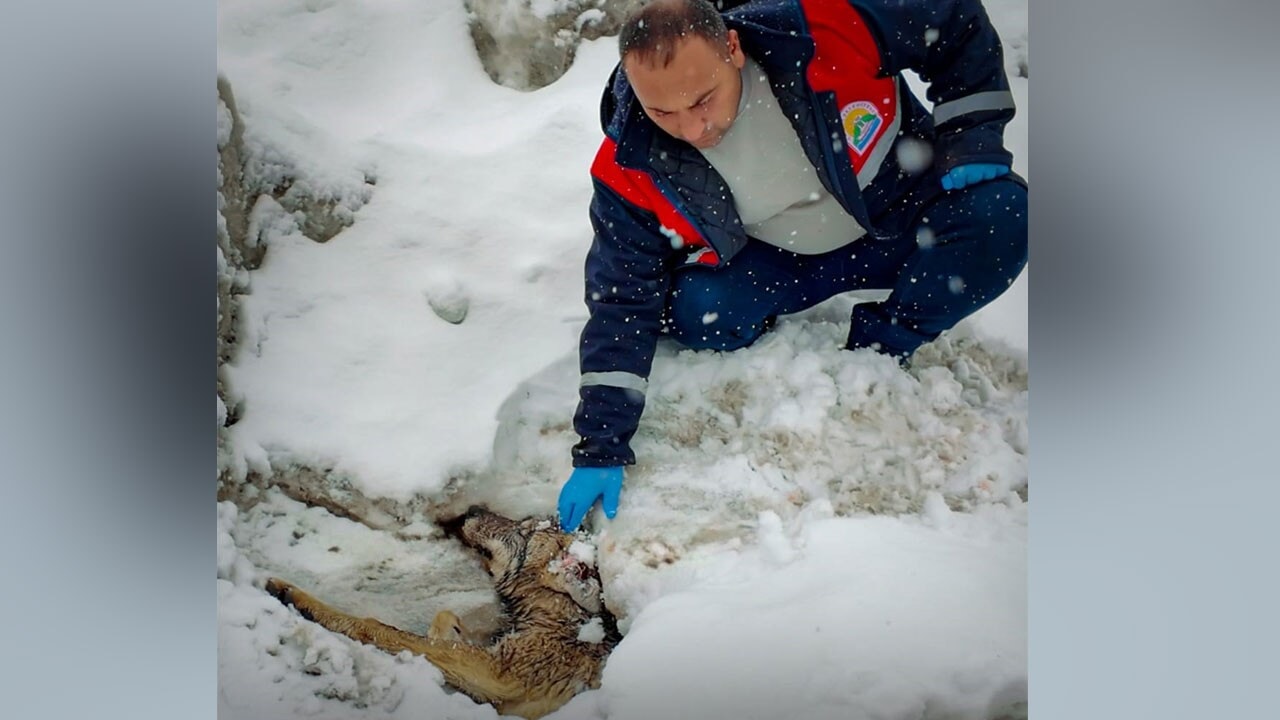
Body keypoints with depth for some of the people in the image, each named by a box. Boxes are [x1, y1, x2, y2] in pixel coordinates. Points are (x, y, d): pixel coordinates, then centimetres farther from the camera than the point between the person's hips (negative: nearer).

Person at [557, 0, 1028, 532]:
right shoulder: (631, 171, -24)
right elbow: (621, 304, -17)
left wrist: (973, 139, -18)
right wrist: (600, 452, -20)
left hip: (903, 215, 1)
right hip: (778, 261, 0)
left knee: (998, 218, -28)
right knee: (696, 313, -28)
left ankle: (878, 354, -9)